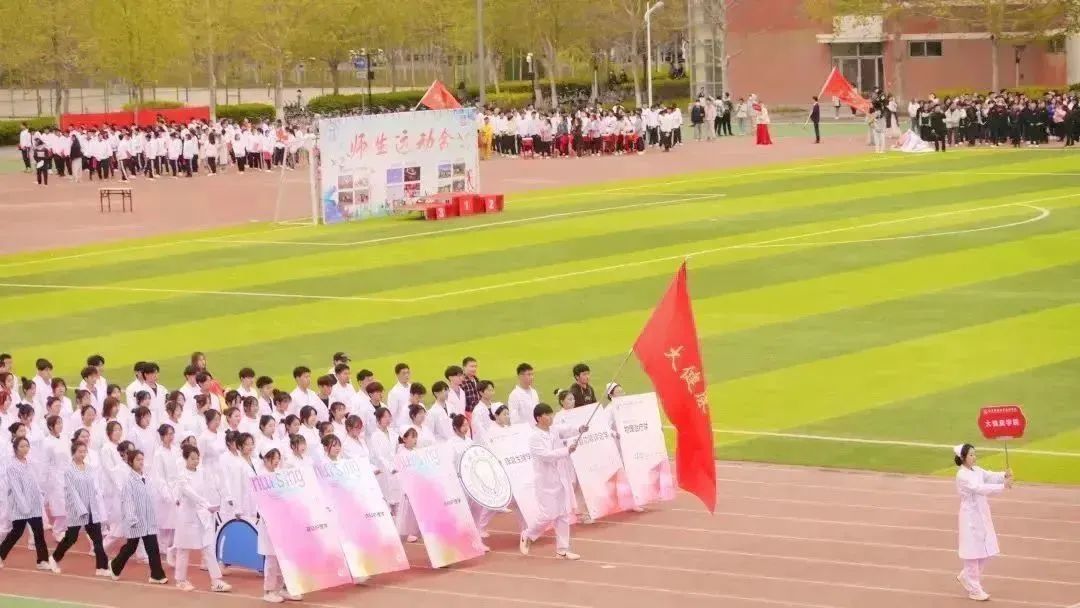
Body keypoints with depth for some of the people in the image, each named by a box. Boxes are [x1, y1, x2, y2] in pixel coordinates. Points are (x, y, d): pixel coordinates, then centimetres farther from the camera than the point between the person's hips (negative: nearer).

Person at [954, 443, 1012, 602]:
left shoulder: (977, 470, 7)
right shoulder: (962, 475, -18)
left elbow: (991, 476, -4)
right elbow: (980, 488, -29)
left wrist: (1005, 476, -25)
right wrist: (1003, 487, -35)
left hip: (982, 516, 8)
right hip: (970, 517, -8)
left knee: (986, 551, 12)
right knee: (973, 552, 1)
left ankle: (965, 576, 31)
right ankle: (974, 589, 11)